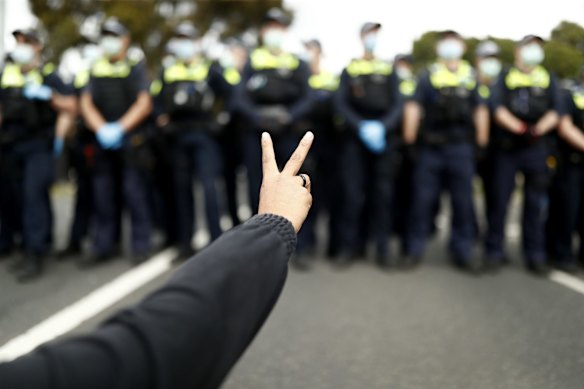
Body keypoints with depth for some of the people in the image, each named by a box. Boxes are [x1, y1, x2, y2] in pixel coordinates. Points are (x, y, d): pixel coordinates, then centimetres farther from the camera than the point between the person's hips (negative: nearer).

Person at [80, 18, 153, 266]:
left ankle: (140, 245, 5)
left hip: (131, 139, -4)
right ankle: (103, 246, 15)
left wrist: (119, 127, -14)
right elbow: (86, 103, 8)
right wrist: (101, 128, -10)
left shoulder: (137, 66, 5)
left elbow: (144, 103, -5)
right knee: (103, 194, 6)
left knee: (134, 191, -4)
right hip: (103, 141, 4)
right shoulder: (96, 70, 16)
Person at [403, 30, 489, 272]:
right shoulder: (428, 76, 6)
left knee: (463, 201, 4)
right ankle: (415, 249, 12)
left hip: (461, 148, 2)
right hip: (430, 147, -1)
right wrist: (409, 140, -6)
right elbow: (413, 107, 2)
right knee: (423, 198, 1)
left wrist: (482, 142, 4)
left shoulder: (471, 77, 13)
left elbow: (480, 110, 12)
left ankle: (463, 252, 14)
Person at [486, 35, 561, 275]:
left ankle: (535, 255, 9)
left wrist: (538, 129, -16)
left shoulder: (549, 79, 14)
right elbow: (498, 108, -4)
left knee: (535, 203, 2)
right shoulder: (505, 77, 9)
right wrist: (519, 127, -18)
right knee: (500, 200, 1)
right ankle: (494, 252, 10)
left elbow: (555, 111, 3)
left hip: (536, 147, 2)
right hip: (506, 147, -1)